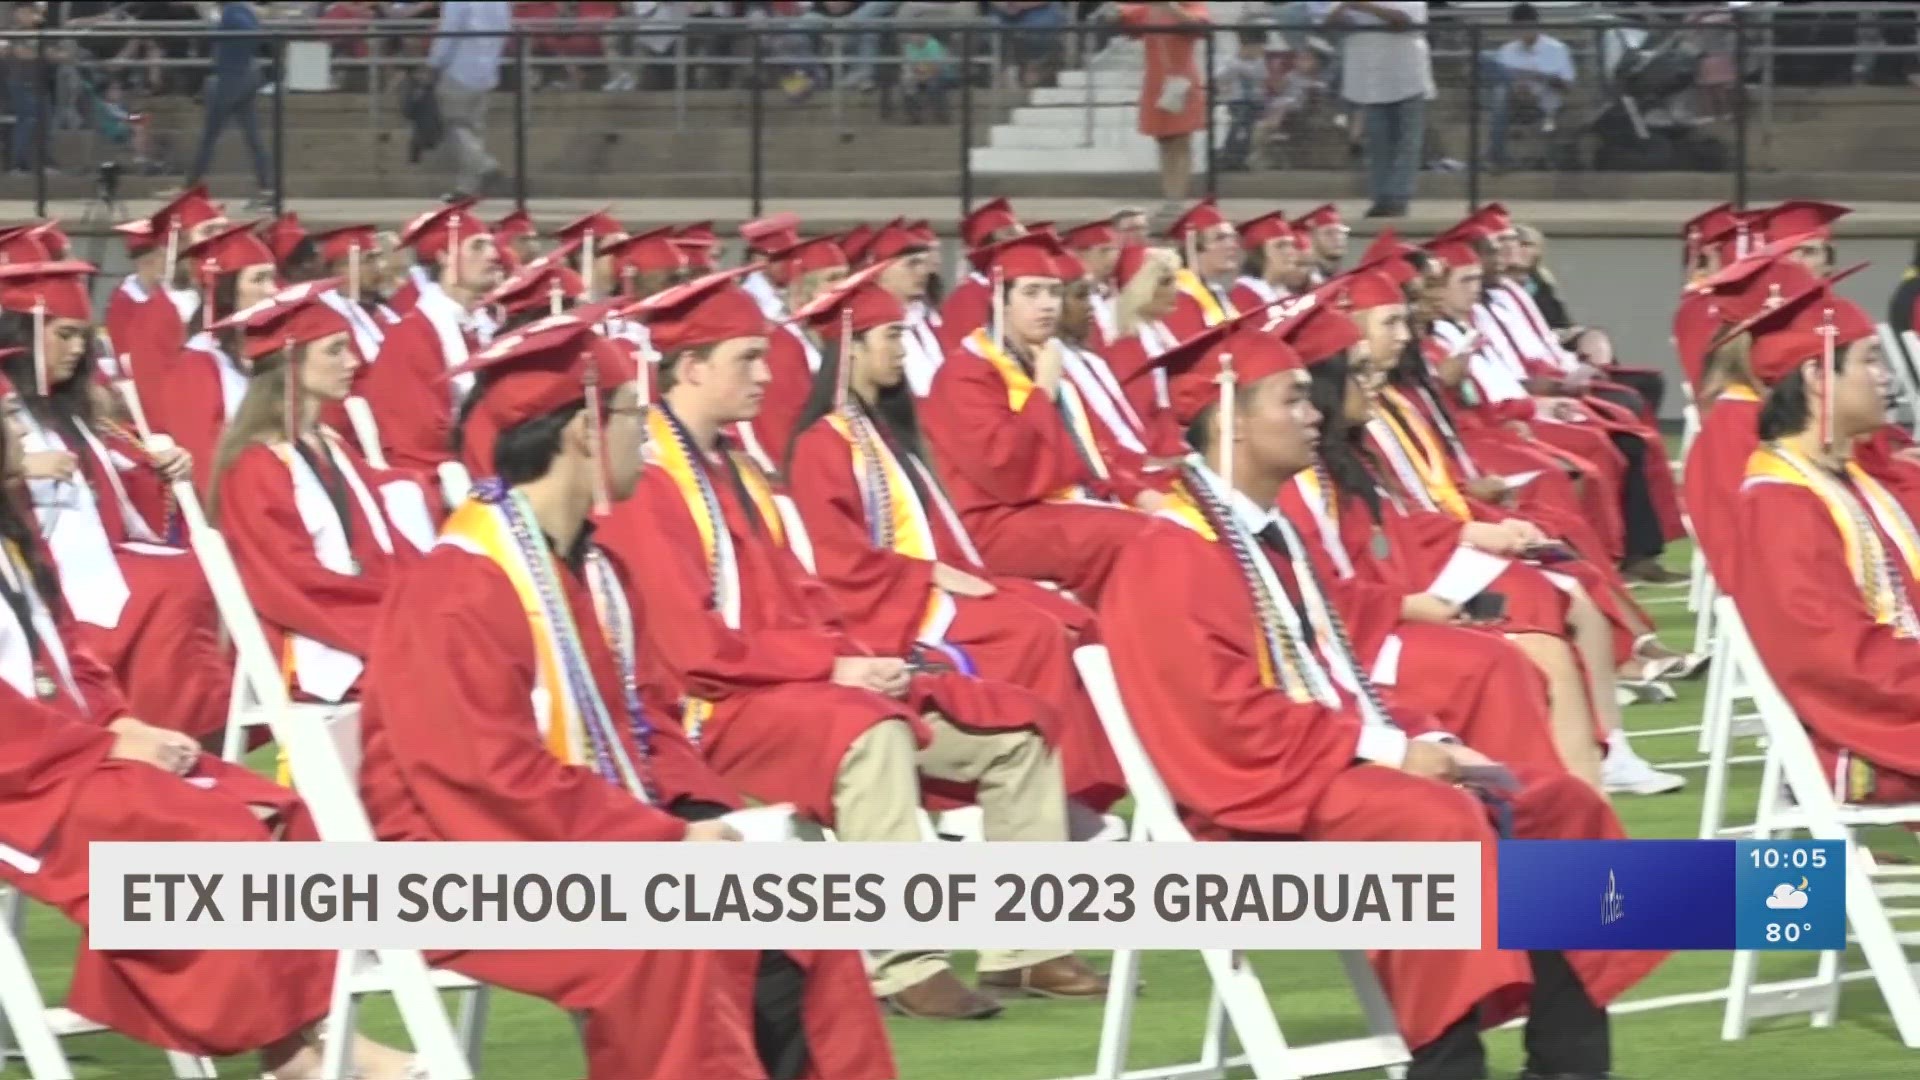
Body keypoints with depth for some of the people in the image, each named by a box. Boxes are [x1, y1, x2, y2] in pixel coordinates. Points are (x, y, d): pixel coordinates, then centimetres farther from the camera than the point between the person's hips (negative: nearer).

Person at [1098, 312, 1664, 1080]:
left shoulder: (1274, 539, 19)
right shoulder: (1175, 557, -12)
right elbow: (1229, 716, -21)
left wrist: (1425, 740, 3)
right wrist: (1388, 750, -20)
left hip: (1338, 764, 10)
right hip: (1268, 792, -10)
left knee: (1562, 807, 2)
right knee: (1443, 822, -35)